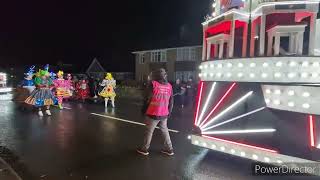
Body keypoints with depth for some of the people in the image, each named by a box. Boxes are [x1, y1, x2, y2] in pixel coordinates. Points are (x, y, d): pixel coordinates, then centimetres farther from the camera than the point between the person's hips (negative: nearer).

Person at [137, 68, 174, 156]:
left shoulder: (153, 84, -12)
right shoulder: (169, 86, 2)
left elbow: (148, 98, -11)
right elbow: (171, 101, 8)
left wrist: (144, 110, 3)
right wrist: (169, 112, 19)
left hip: (153, 113, -4)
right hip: (164, 114, 5)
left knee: (149, 131, 9)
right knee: (165, 130, 19)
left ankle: (144, 149, 23)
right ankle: (169, 149, 26)